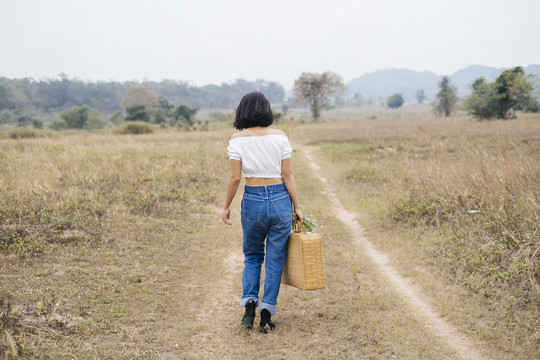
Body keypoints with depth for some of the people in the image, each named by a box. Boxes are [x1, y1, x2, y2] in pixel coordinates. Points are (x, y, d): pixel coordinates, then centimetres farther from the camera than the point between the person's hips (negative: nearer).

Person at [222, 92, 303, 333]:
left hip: (252, 201, 0)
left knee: (252, 257, 20)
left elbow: (235, 178, -6)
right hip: (280, 199, 0)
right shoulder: (280, 137, -3)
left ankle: (249, 304, 5)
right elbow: (287, 175, -3)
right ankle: (266, 313, 11)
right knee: (275, 260, 10)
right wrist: (297, 206, 4)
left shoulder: (237, 139, -5)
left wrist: (226, 206, 6)